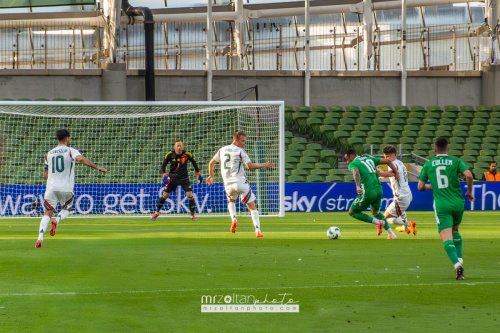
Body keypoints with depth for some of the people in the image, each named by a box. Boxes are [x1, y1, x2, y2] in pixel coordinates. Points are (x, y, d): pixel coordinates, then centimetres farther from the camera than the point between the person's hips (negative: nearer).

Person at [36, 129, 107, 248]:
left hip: (51, 188, 2)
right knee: (66, 210, 21)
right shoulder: (71, 151, 0)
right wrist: (97, 168, -22)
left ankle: (40, 238, -17)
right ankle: (57, 220, -13)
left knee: (47, 214, 4)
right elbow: (81, 159, -22)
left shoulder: (49, 154, 13)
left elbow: (45, 174, 18)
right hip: (66, 189, -2)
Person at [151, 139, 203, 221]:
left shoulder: (187, 154, -8)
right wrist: (164, 175, -19)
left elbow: (194, 163, 9)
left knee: (190, 195, -14)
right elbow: (163, 165, -2)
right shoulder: (170, 155, -10)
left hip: (184, 178, 0)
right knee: (165, 195, -1)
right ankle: (157, 212, 20)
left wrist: (199, 175, 10)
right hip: (172, 178, 0)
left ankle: (193, 215, -1)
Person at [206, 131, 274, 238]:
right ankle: (257, 231, -11)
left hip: (228, 184, 5)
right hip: (241, 183, -5)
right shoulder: (240, 151, -5)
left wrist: (211, 176, 35)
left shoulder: (222, 150, 12)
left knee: (231, 201, 33)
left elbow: (211, 163, 21)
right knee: (252, 207, 1)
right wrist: (264, 165, -5)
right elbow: (249, 166, -15)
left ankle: (234, 219, 4)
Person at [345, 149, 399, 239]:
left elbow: (356, 172, -25)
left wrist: (357, 187, -39)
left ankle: (378, 222, -1)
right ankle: (391, 234, 24)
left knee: (352, 212, 8)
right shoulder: (369, 159, 21)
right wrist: (396, 172, 22)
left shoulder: (352, 164, -1)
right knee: (375, 211, 31)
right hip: (379, 189, 8)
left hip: (368, 192, -8)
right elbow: (388, 161, 19)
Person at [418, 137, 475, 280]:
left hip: (441, 205, -2)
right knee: (455, 231, 27)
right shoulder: (455, 161, 3)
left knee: (447, 238, -9)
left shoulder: (428, 165, 6)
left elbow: (420, 186, 7)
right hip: (458, 203, 2)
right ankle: (460, 261, 19)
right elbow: (468, 175, -12)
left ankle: (457, 264, -29)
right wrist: (469, 191, 3)